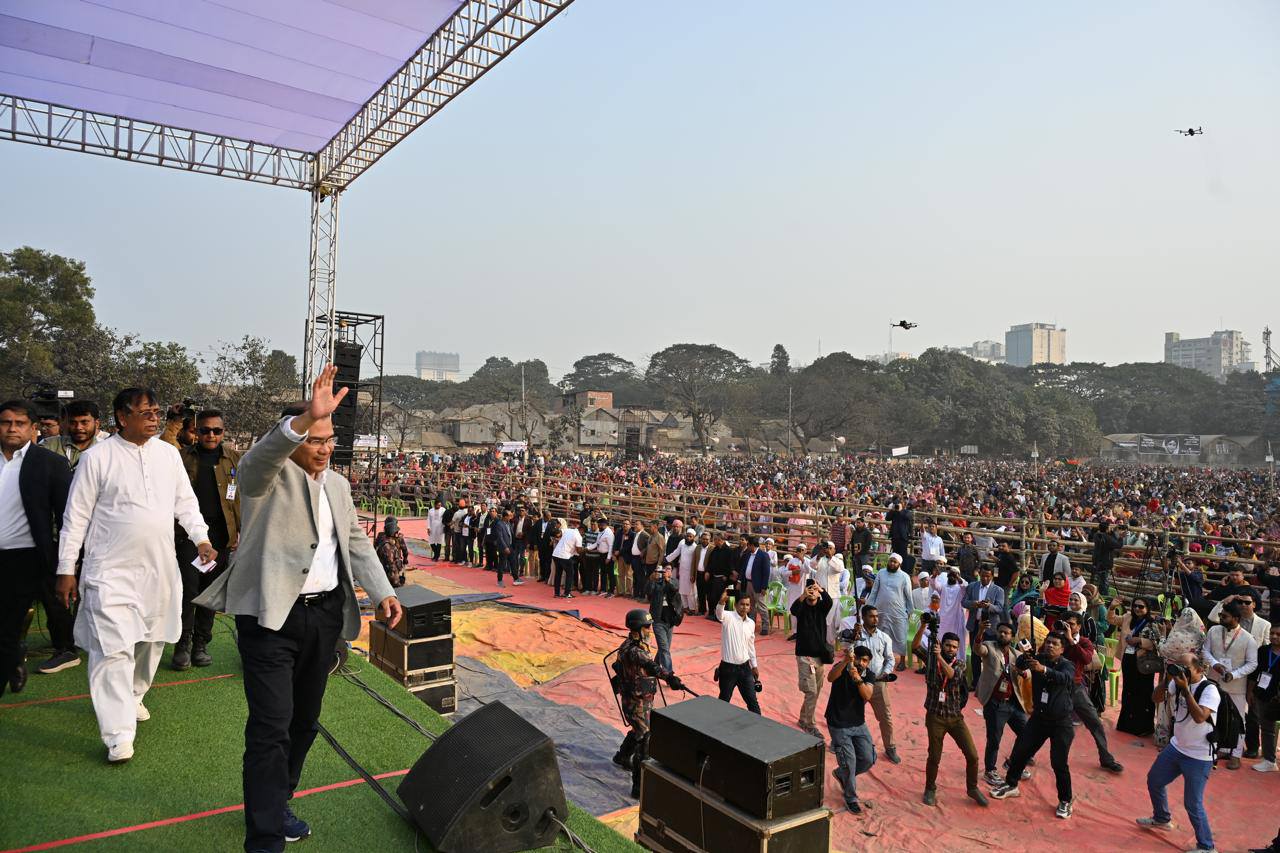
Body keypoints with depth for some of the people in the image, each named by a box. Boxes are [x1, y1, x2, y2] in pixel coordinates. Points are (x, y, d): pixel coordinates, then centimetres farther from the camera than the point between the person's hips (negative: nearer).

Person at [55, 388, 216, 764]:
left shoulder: (169, 454, 4)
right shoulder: (97, 457, -7)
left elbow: (185, 501, 11)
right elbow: (76, 516, -3)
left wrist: (201, 537, -2)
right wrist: (66, 569, -3)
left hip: (159, 569, 5)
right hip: (111, 571, -4)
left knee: (150, 641, 16)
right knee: (114, 648, -9)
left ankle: (133, 696, 39)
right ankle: (119, 733, -4)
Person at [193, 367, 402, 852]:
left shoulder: (337, 484, 13)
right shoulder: (267, 475, -7)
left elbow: (356, 541, 15)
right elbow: (263, 453, -31)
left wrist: (382, 592, 1)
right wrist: (307, 418, -49)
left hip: (326, 615, 7)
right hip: (271, 616, -6)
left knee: (304, 721, 18)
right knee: (271, 727, -4)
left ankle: (276, 802, 38)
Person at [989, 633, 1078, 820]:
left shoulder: (1067, 665, -13)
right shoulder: (1038, 659, -1)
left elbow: (1065, 678, -35)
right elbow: (1020, 665, -15)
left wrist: (1043, 670, -53)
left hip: (1061, 721, -4)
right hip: (1039, 717, 4)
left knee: (1059, 762, -5)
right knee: (1020, 751, 8)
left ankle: (1066, 801, 16)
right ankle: (1011, 785, 28)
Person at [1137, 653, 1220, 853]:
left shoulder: (1209, 690, -20)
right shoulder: (1178, 682, -2)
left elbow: (1200, 717, -31)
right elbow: (1156, 699, -3)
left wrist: (1185, 689, -32)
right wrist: (1165, 681, -17)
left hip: (1199, 756, -7)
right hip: (1176, 747, 8)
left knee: (1193, 804, -3)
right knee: (1154, 780, 21)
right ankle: (1162, 819, 44)